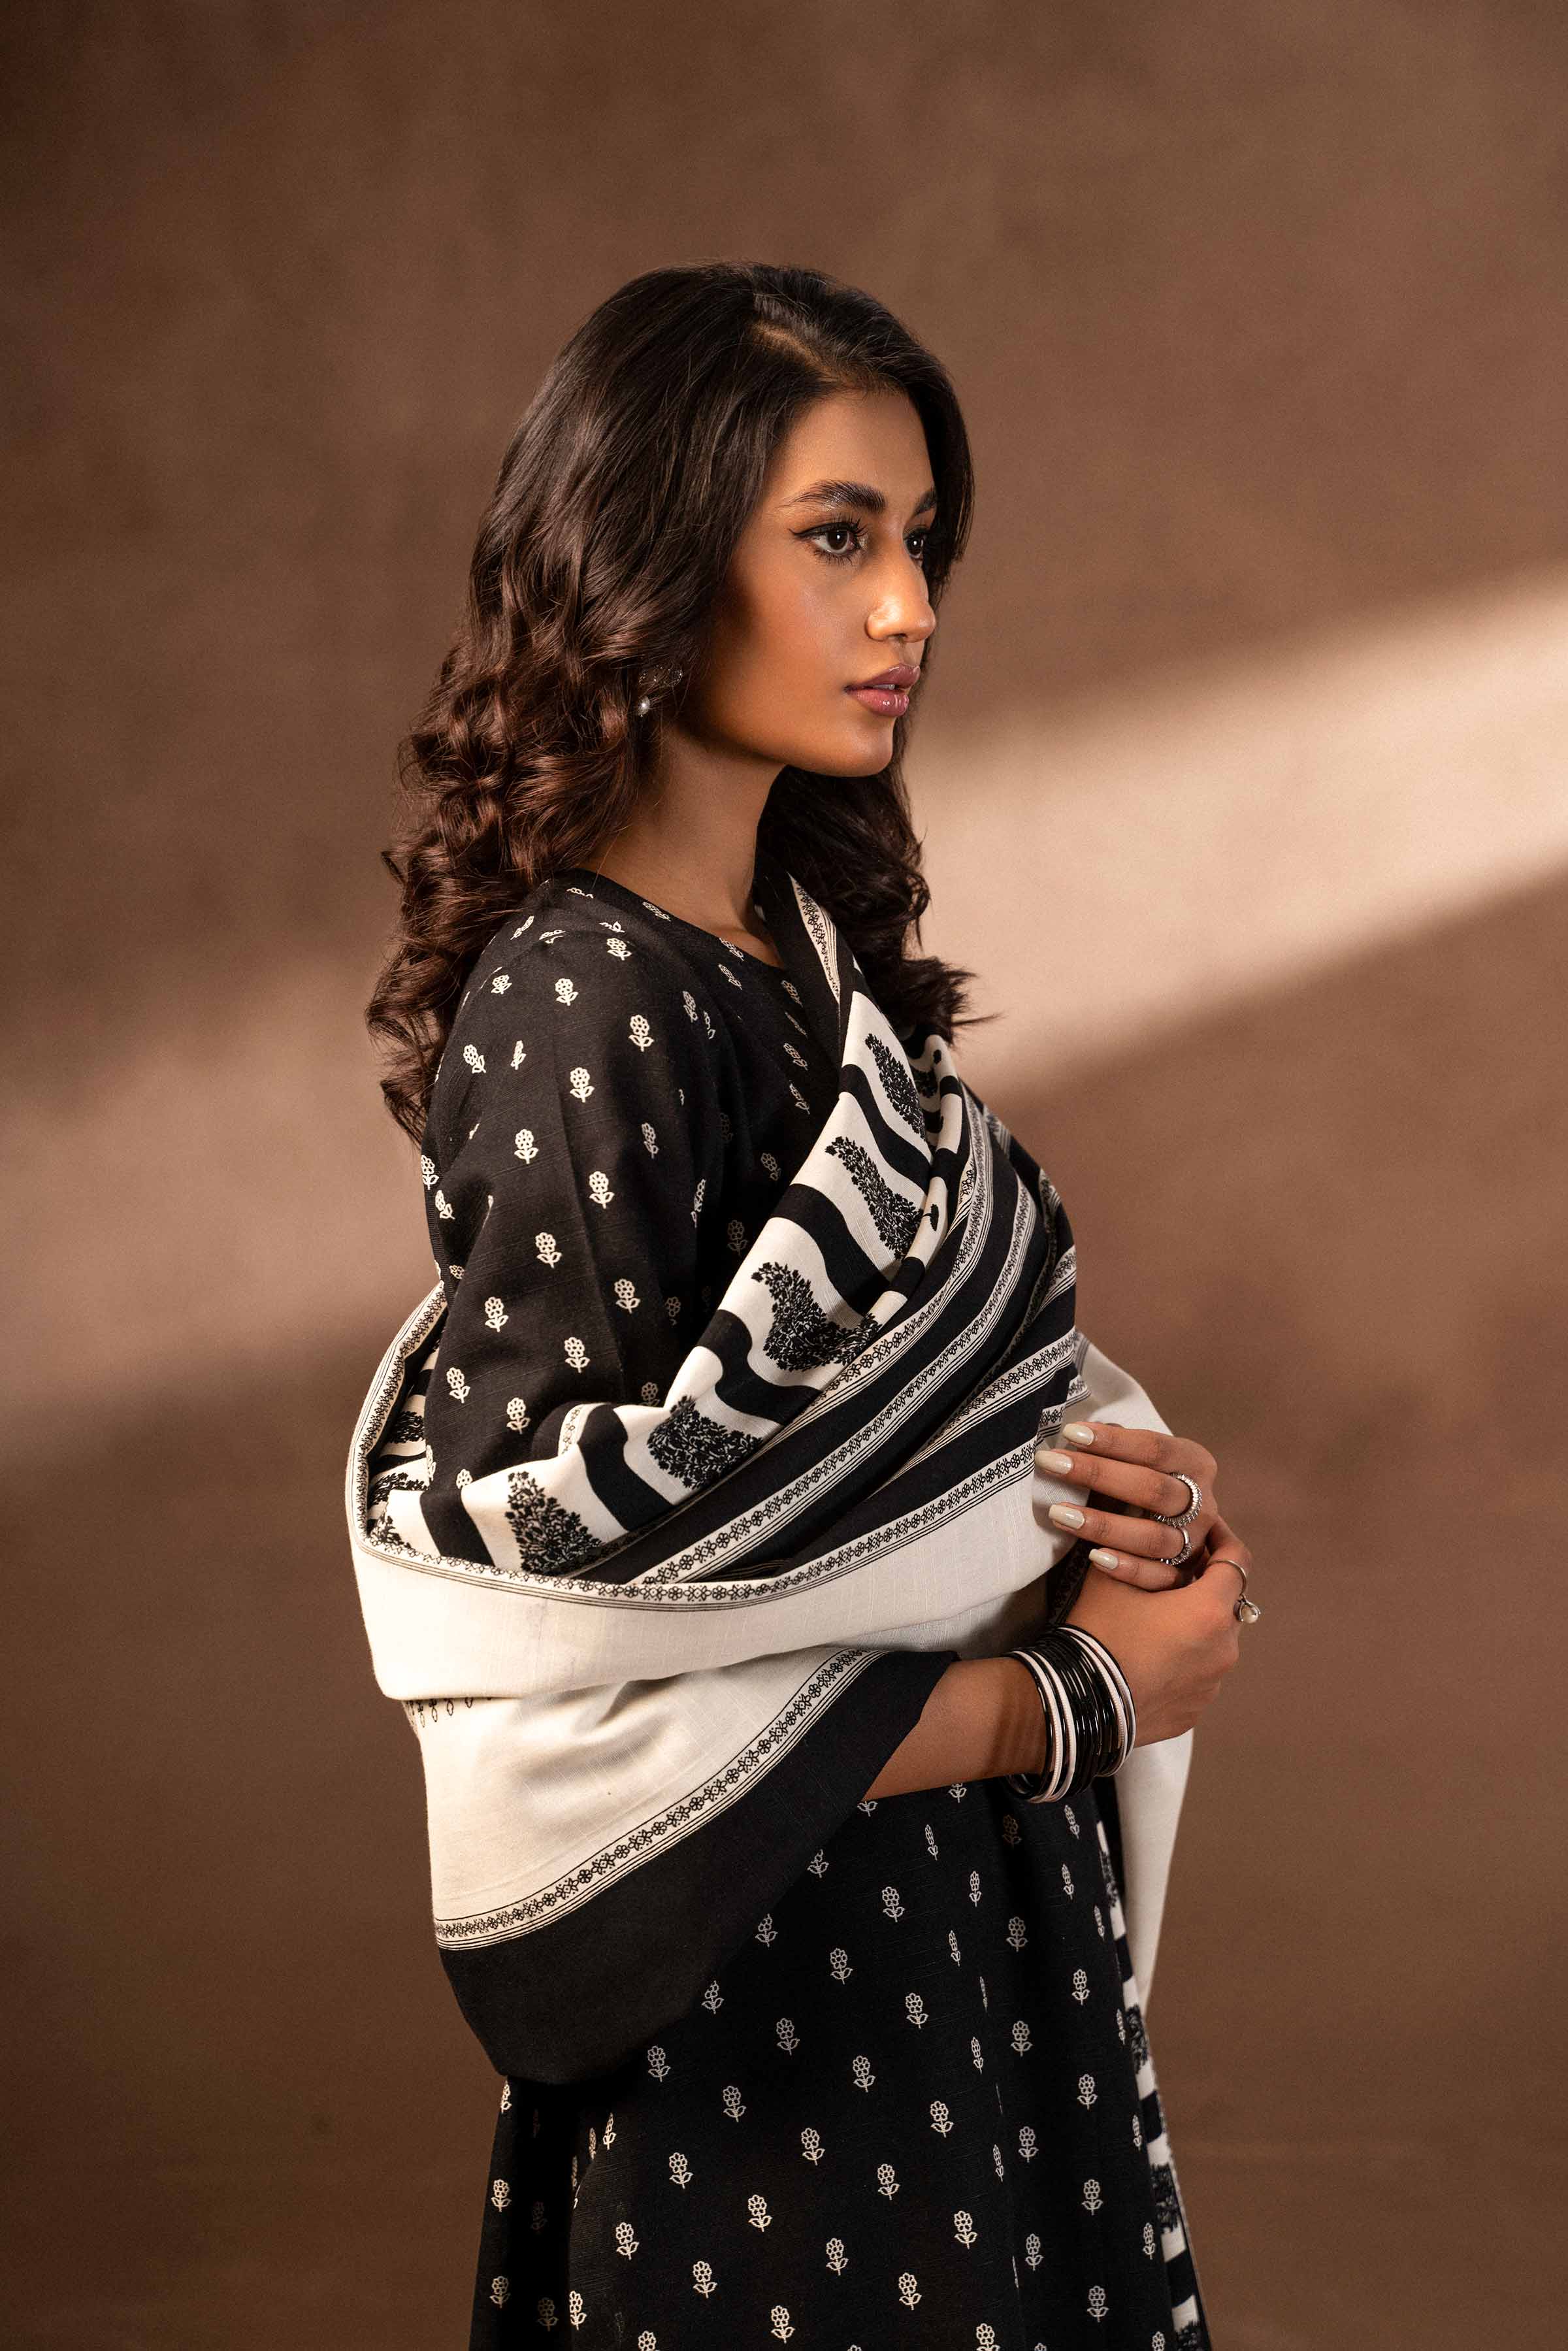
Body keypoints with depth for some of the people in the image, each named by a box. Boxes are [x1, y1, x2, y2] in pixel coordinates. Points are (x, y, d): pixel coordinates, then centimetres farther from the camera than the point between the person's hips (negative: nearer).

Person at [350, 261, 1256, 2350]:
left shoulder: (809, 946, 4)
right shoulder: (580, 1016, -22)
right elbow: (574, 1687, -23)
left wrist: (1129, 1481, -5)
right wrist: (1085, 1698, -14)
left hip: (984, 1934, 8)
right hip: (772, 1998, -8)